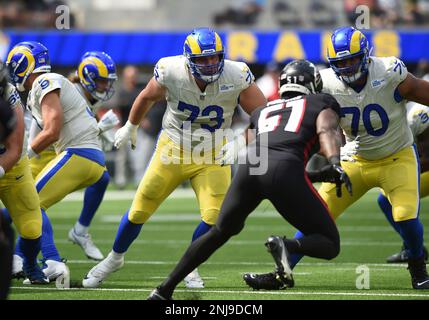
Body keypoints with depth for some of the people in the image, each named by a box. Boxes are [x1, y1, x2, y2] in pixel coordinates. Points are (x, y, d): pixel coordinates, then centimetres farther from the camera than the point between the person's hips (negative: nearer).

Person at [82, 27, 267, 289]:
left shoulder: (236, 77, -23)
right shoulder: (171, 72, -21)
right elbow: (147, 97, 2)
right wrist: (131, 127, 17)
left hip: (212, 157, 0)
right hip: (173, 150, 0)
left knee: (215, 217, -16)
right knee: (140, 211, 8)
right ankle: (115, 258, 36)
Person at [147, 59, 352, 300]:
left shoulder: (262, 111, 36)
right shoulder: (321, 103, 24)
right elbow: (326, 131, 4)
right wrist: (335, 165, -13)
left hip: (249, 169, 4)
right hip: (285, 169, -4)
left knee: (220, 232, 28)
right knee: (330, 245, 7)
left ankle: (164, 290, 25)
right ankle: (286, 245, -25)